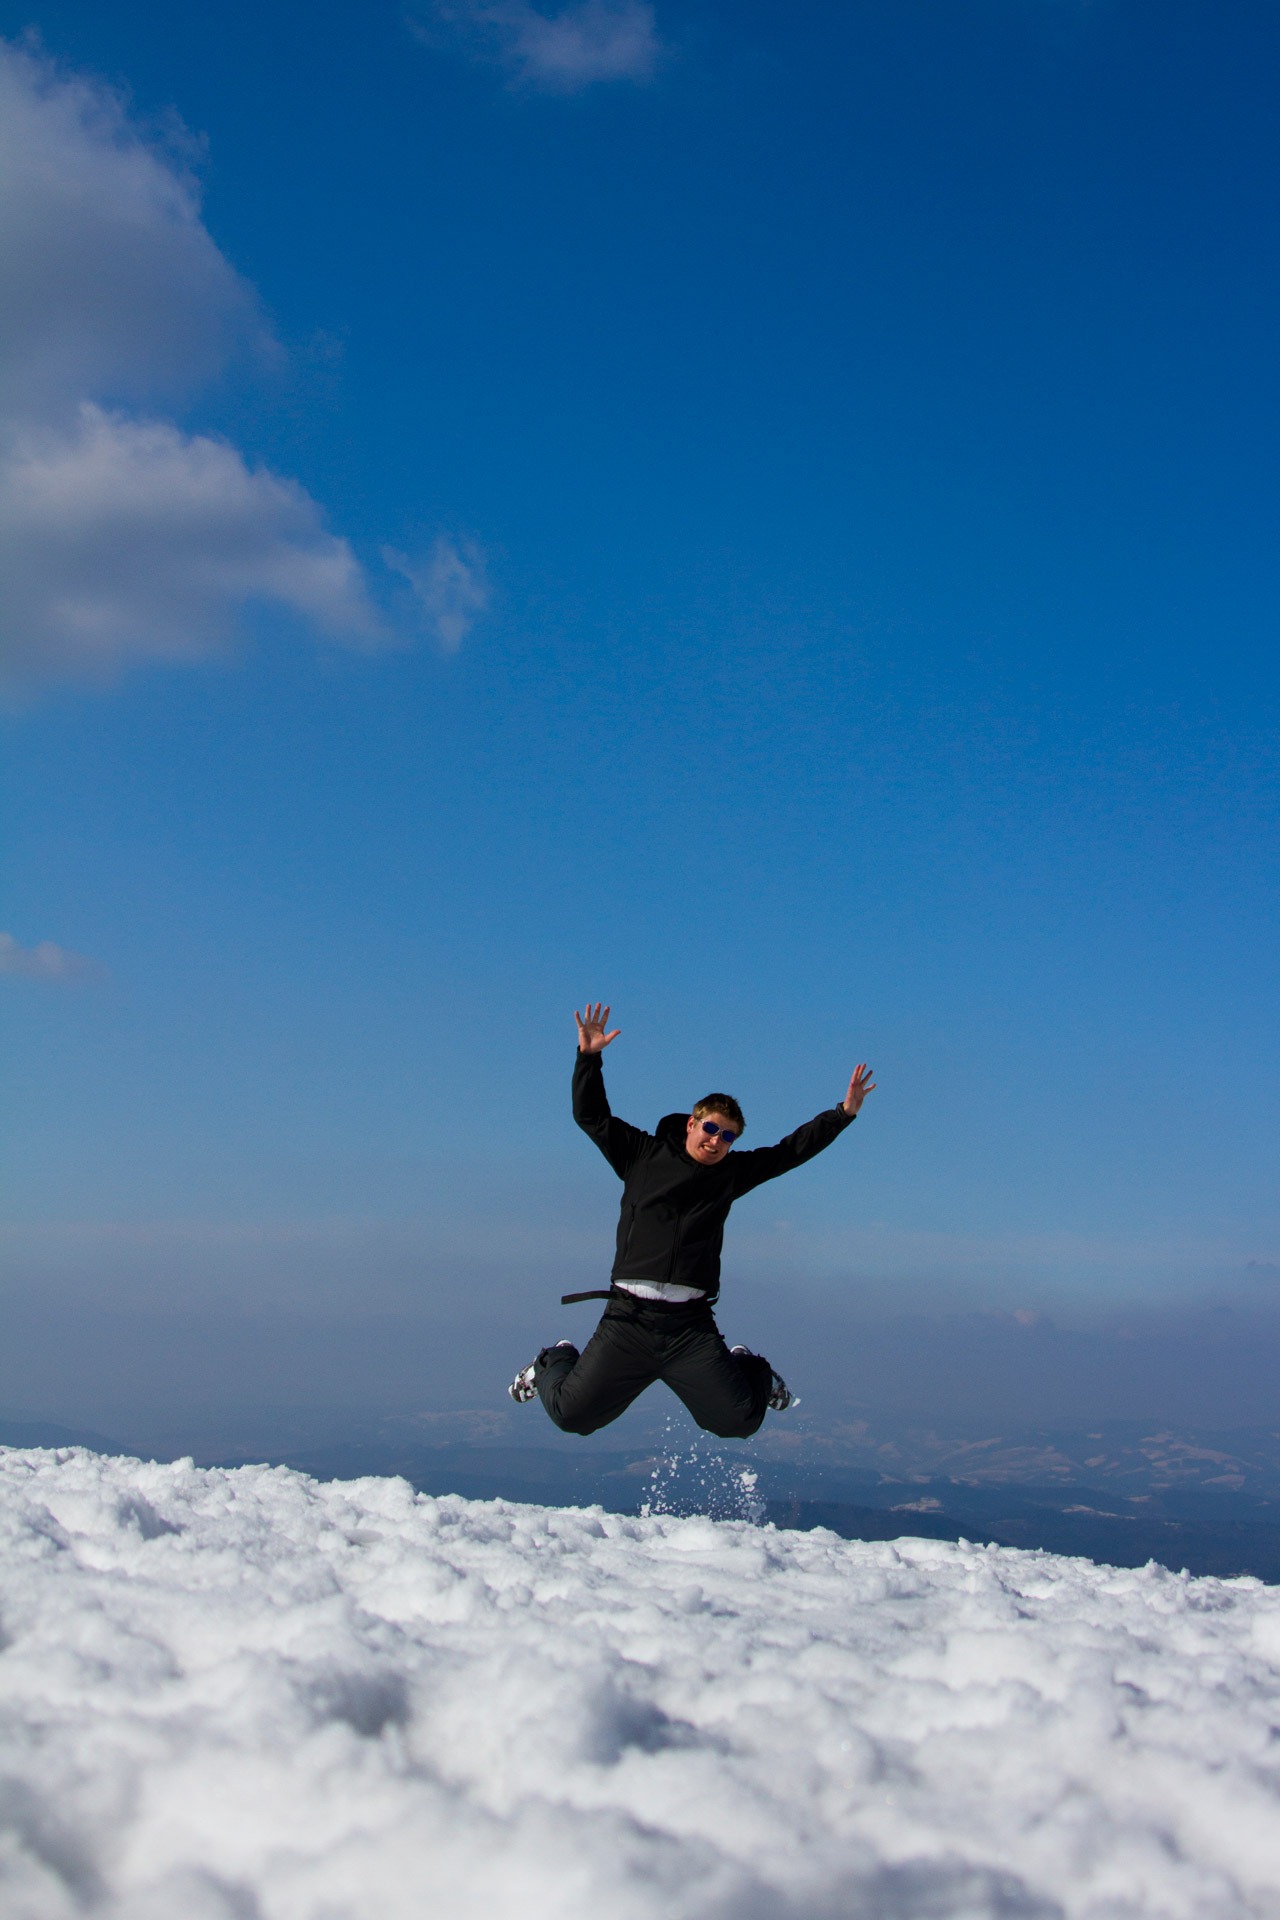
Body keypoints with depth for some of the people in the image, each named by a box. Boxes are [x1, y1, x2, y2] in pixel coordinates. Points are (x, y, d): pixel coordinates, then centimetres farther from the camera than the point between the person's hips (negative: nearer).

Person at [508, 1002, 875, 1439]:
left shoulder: (732, 1173, 13)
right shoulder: (644, 1155, 9)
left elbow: (792, 1150, 15)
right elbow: (591, 1116, 9)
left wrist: (845, 1112, 9)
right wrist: (589, 1057, -1)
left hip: (691, 1326, 1)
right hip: (629, 1318, -1)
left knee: (739, 1422, -6)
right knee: (570, 1415, -7)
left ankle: (747, 1367, 30)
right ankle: (557, 1362, 29)